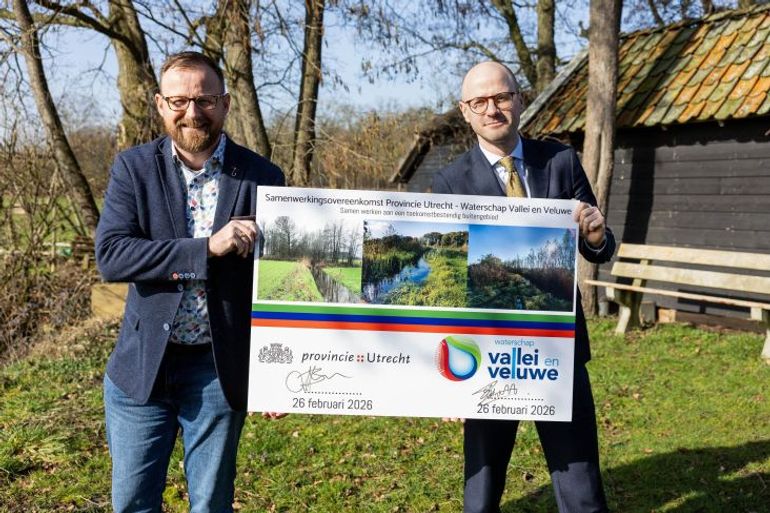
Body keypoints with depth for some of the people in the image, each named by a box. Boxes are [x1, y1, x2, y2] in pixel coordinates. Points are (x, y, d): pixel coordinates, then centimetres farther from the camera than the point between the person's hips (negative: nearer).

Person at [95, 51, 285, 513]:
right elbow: (110, 256, -14)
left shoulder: (262, 177, -3)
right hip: (142, 366, 1)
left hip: (220, 370, -1)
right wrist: (207, 248, -23)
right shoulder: (134, 168, -1)